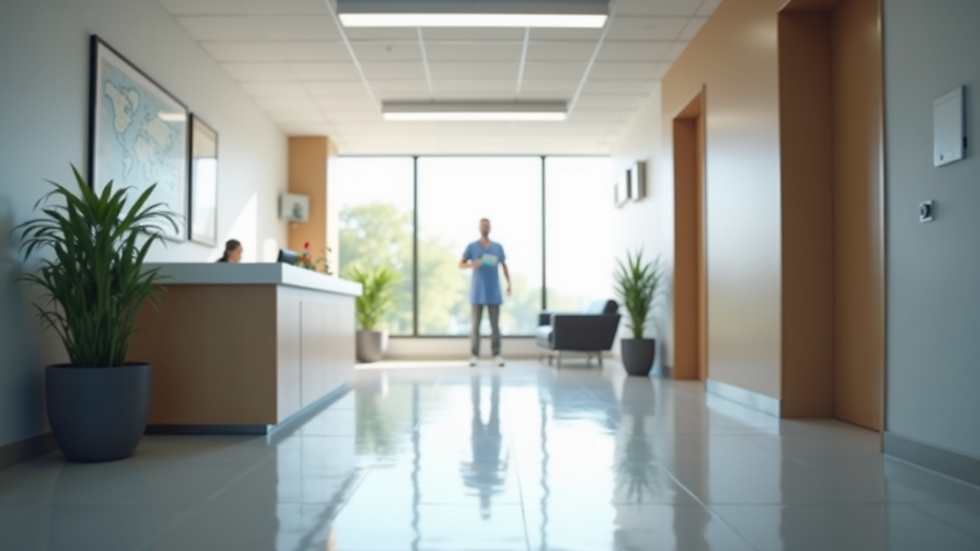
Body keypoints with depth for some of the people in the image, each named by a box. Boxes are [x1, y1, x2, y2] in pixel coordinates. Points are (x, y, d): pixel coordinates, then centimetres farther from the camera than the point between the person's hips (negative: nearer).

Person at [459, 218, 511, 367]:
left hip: (494, 293, 2)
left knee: (495, 325, 1)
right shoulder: (472, 247, 3)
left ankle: (496, 355, 6)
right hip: (478, 293, -2)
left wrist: (509, 283, 5)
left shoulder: (498, 247, 9)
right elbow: (461, 265, 2)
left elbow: (504, 266, 16)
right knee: (476, 324, 0)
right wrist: (471, 265, -20)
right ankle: (474, 355, 5)